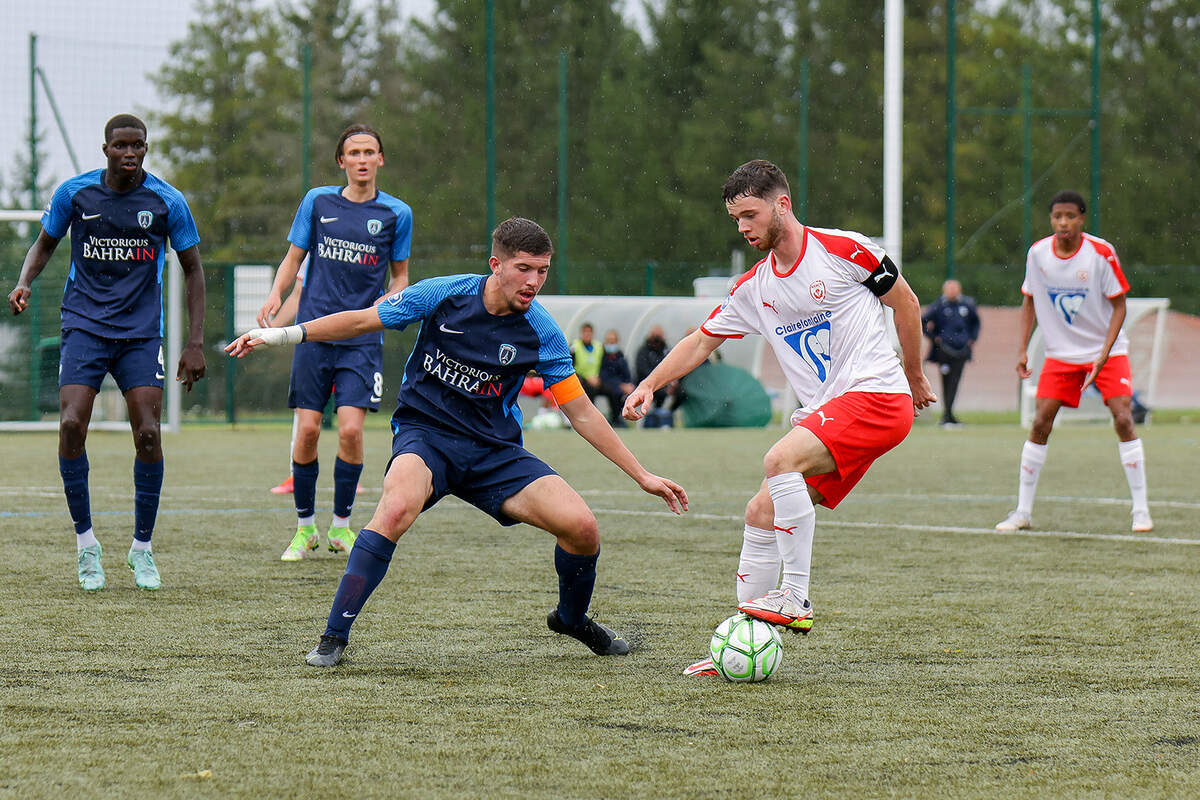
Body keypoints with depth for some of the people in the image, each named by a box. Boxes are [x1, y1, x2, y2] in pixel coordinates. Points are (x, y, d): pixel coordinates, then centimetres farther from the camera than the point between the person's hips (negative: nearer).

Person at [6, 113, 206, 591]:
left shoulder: (166, 201, -3)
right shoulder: (74, 193, -2)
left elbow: (192, 269, 6)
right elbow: (45, 244, 13)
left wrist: (195, 343, 1)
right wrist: (24, 282, -9)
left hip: (141, 332, 0)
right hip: (85, 326, 0)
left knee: (148, 434, -11)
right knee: (71, 425, -17)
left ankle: (142, 548, 7)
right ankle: (85, 542, 0)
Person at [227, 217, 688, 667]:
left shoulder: (541, 332, -6)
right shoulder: (443, 296, -10)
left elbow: (581, 414, 2)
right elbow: (362, 321, 2)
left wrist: (641, 475, 0)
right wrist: (283, 335, -1)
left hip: (494, 451, 3)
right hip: (425, 432, -2)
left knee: (581, 526, -14)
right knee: (398, 509, -36)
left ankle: (572, 618, 20)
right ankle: (334, 638, -26)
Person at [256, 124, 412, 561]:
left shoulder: (396, 213, 3)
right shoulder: (317, 201, 5)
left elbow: (400, 275, 14)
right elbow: (293, 258, 11)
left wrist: (390, 299, -7)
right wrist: (276, 293, -7)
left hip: (363, 339, -1)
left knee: (350, 428, -12)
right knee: (307, 430, -4)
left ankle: (340, 525, 6)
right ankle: (304, 527, 13)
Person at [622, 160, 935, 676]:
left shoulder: (843, 250, -7)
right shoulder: (753, 288, 11)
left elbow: (905, 303, 4)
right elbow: (702, 341, 19)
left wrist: (915, 379, 12)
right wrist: (650, 385, 5)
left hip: (877, 394, -7)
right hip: (825, 413, 7)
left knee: (781, 458, -29)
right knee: (761, 514, 0)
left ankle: (795, 598, -26)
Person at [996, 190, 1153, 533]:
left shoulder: (1101, 253, -16)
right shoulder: (1038, 253, -6)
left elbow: (1119, 306, -10)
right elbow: (1029, 301, 8)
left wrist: (1104, 355, -19)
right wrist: (1023, 350, -1)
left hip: (1107, 352, -3)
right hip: (1060, 354, 3)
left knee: (1123, 420, -15)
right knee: (1040, 424, -6)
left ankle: (1141, 510, -7)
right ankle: (1022, 512, 3)